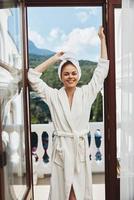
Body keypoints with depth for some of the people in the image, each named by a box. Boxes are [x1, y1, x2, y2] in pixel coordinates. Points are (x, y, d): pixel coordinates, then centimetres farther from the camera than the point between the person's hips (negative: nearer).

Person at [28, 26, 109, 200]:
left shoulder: (87, 93, 1)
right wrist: (55, 58, 2)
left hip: (81, 147, 1)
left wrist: (102, 39, 7)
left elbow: (102, 70, 3)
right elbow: (33, 76, -2)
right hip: (61, 147, 0)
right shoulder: (53, 96, 0)